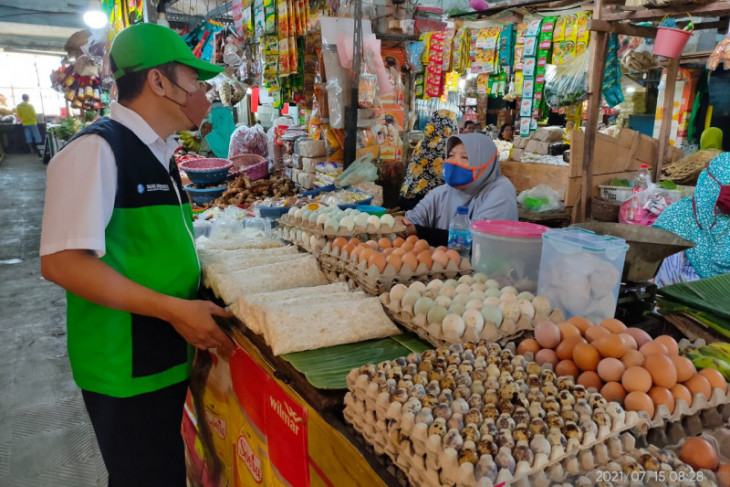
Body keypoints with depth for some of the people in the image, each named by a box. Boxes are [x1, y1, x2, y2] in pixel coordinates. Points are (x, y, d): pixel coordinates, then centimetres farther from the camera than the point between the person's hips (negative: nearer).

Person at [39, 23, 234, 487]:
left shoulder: (159, 153, 9)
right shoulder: (97, 149, -17)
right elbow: (62, 261, -24)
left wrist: (200, 291, 7)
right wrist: (174, 309, -24)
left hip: (170, 355, 8)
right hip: (125, 365, -8)